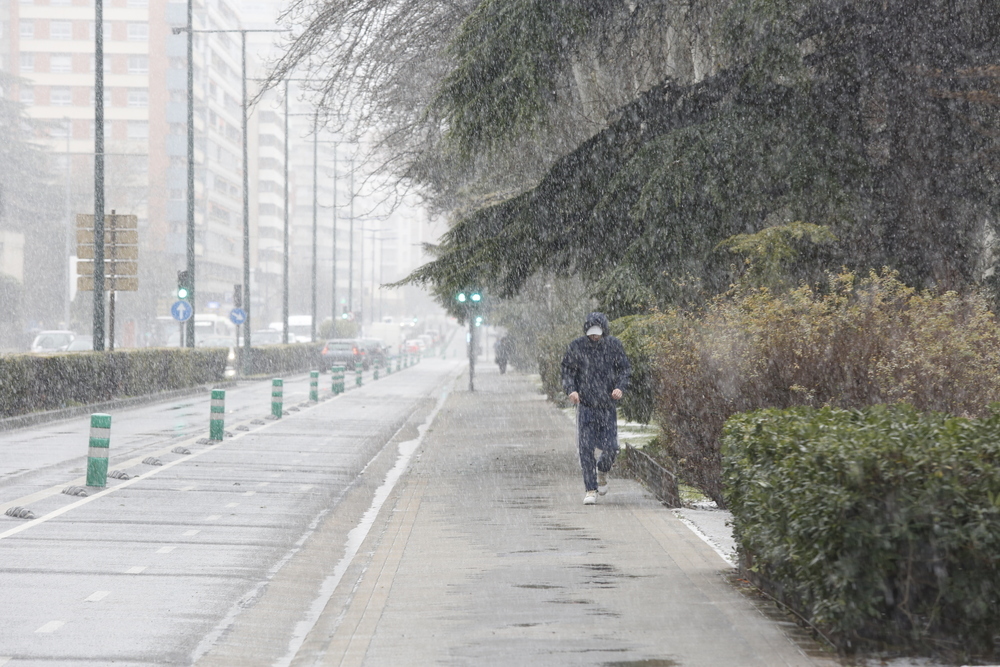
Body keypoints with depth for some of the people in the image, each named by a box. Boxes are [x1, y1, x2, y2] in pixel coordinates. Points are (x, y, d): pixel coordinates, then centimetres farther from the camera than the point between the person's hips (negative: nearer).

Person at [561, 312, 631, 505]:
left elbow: (624, 370, 7)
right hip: (585, 405, -1)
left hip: (608, 404, 1)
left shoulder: (614, 345, 2)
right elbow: (568, 371, 5)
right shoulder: (577, 347, -1)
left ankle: (602, 471, 31)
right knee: (586, 448, -6)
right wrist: (571, 390, -13)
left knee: (611, 448, -3)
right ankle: (591, 490, 2)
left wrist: (620, 388, -12)